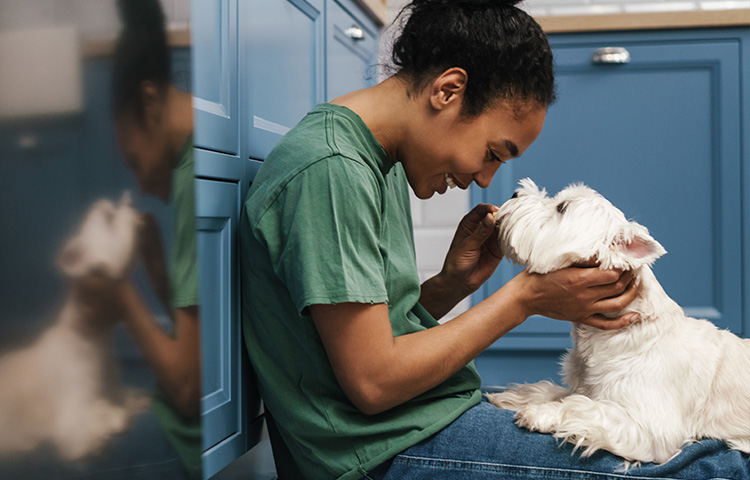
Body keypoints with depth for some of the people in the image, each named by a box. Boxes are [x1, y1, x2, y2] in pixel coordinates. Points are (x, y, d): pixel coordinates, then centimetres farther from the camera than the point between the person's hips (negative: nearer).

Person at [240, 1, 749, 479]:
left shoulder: (381, 164, 12)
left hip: (425, 420, 9)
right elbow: (373, 383, -20)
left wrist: (454, 284, -2)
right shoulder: (330, 170, -19)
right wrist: (524, 298, -12)